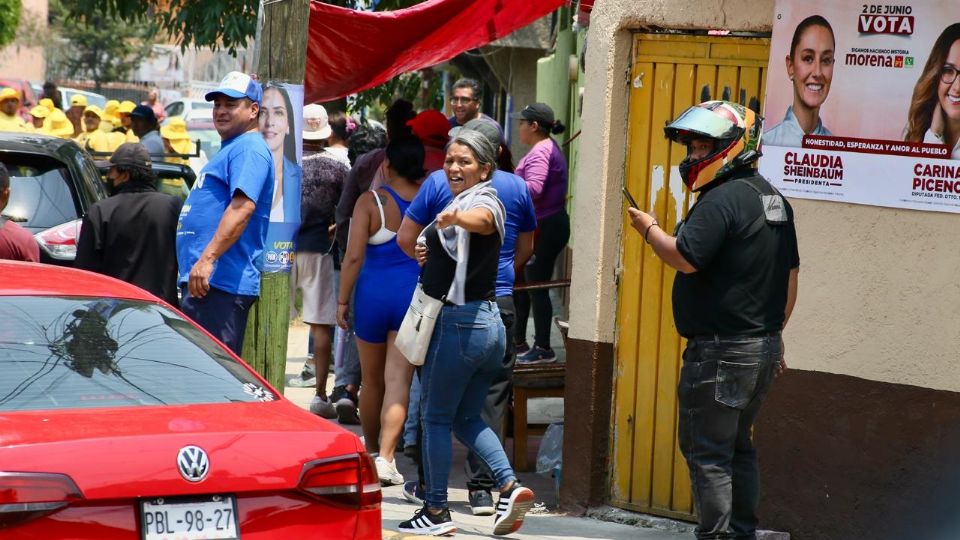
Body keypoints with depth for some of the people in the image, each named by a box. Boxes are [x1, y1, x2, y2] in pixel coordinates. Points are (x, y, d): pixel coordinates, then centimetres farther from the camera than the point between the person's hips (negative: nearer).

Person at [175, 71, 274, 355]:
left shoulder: (249, 149, -10)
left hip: (221, 280, -11)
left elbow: (243, 207, -24)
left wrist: (207, 258, -30)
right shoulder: (230, 149, 25)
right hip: (206, 280, 11)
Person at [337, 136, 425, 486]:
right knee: (398, 380, -3)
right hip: (416, 298, 0)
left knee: (372, 379, 17)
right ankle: (386, 458, -16)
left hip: (374, 294, 0)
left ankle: (371, 449, 34)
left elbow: (354, 256, -11)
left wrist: (343, 300, -2)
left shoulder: (370, 201, -7)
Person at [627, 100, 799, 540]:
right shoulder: (774, 199, 14)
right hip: (764, 347, 10)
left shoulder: (722, 199, -17)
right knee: (737, 445, 18)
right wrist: (774, 332, 24)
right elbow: (790, 276, 19)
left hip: (720, 350, -10)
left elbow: (685, 258, -23)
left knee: (706, 450, -3)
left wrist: (649, 230, -6)